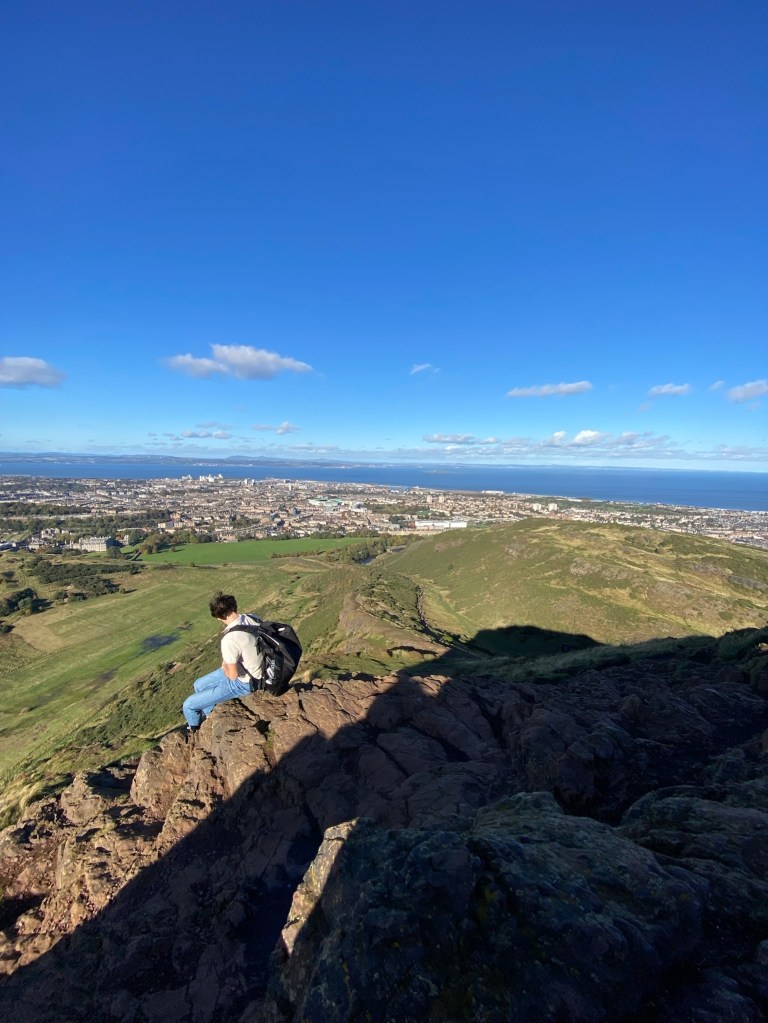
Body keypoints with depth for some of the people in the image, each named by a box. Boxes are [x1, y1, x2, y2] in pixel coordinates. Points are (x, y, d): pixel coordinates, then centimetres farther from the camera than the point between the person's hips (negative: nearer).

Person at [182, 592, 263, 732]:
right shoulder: (253, 618, -11)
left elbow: (233, 675, -23)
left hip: (243, 682, -8)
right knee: (199, 685, 24)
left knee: (188, 706, 5)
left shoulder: (229, 639, -33)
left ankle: (194, 729, 37)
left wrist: (224, 667, -2)